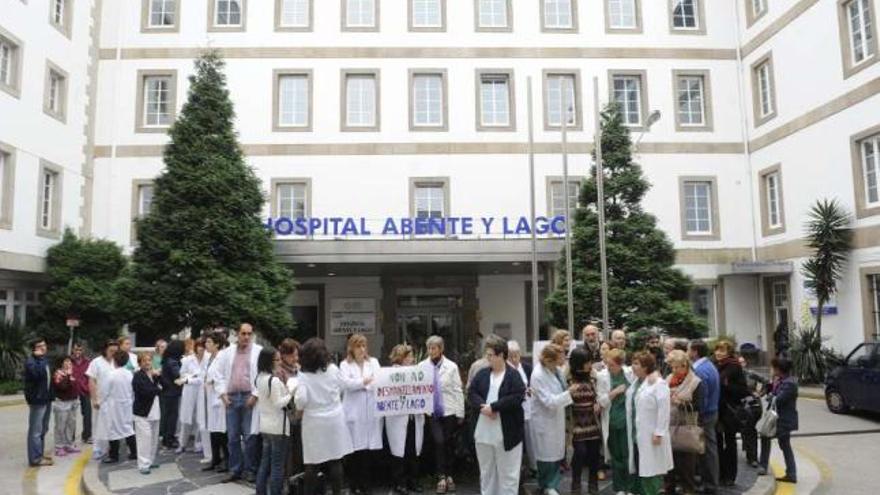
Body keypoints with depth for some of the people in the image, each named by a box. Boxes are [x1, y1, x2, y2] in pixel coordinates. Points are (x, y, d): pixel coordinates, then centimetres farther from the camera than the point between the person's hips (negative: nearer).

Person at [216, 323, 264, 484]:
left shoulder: (259, 351, 0)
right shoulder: (227, 352, 12)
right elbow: (219, 374, 13)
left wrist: (255, 394, -11)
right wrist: (223, 393, 1)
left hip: (249, 397, -4)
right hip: (231, 397, 4)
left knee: (249, 437, -1)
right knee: (233, 437, 9)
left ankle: (250, 470, 11)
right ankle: (234, 470, 20)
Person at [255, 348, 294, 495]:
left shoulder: (260, 378, 7)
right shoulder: (275, 380, -21)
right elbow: (278, 404, -22)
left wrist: (284, 390, 6)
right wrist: (290, 394, -10)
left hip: (265, 425, 9)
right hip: (278, 426, -9)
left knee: (265, 462, 15)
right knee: (277, 465, 0)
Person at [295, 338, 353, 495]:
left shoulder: (304, 375, -12)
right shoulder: (333, 369, -3)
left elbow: (301, 400, -19)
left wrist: (297, 399, 2)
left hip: (314, 422, -2)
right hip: (334, 420, 3)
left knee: (312, 464, 8)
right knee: (335, 461, 9)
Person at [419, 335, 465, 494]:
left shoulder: (451, 366, -2)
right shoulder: (422, 366, 0)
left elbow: (458, 390, 0)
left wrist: (460, 413, 0)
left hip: (449, 410, 0)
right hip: (432, 411, 0)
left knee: (449, 443, 8)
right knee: (439, 441, -8)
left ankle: (449, 476, 23)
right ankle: (441, 477, 5)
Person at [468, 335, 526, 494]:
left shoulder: (514, 375, -8)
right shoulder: (482, 374, 5)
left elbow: (517, 397, -18)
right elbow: (471, 394, 1)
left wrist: (493, 407, -20)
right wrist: (483, 406, -18)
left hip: (507, 433, -4)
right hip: (484, 433, 5)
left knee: (508, 473, 6)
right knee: (486, 472, 17)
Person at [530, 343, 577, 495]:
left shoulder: (557, 369, -3)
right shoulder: (538, 375, -24)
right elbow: (549, 401, -26)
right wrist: (569, 392, -31)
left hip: (557, 418, 7)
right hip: (545, 420, -7)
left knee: (557, 452, 12)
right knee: (547, 454, 7)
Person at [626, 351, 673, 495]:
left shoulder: (658, 383, -14)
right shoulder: (636, 383, 11)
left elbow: (663, 410, -19)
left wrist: (659, 433, -20)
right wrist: (631, 431, 17)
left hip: (651, 435, -8)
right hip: (637, 434, 8)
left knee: (652, 470, 0)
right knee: (640, 469, 13)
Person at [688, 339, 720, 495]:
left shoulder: (700, 371, -22)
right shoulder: (710, 365, 9)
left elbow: (701, 398, -22)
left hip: (704, 415, -10)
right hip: (712, 411, 10)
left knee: (707, 451, 0)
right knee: (710, 449, 16)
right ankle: (711, 482, 26)